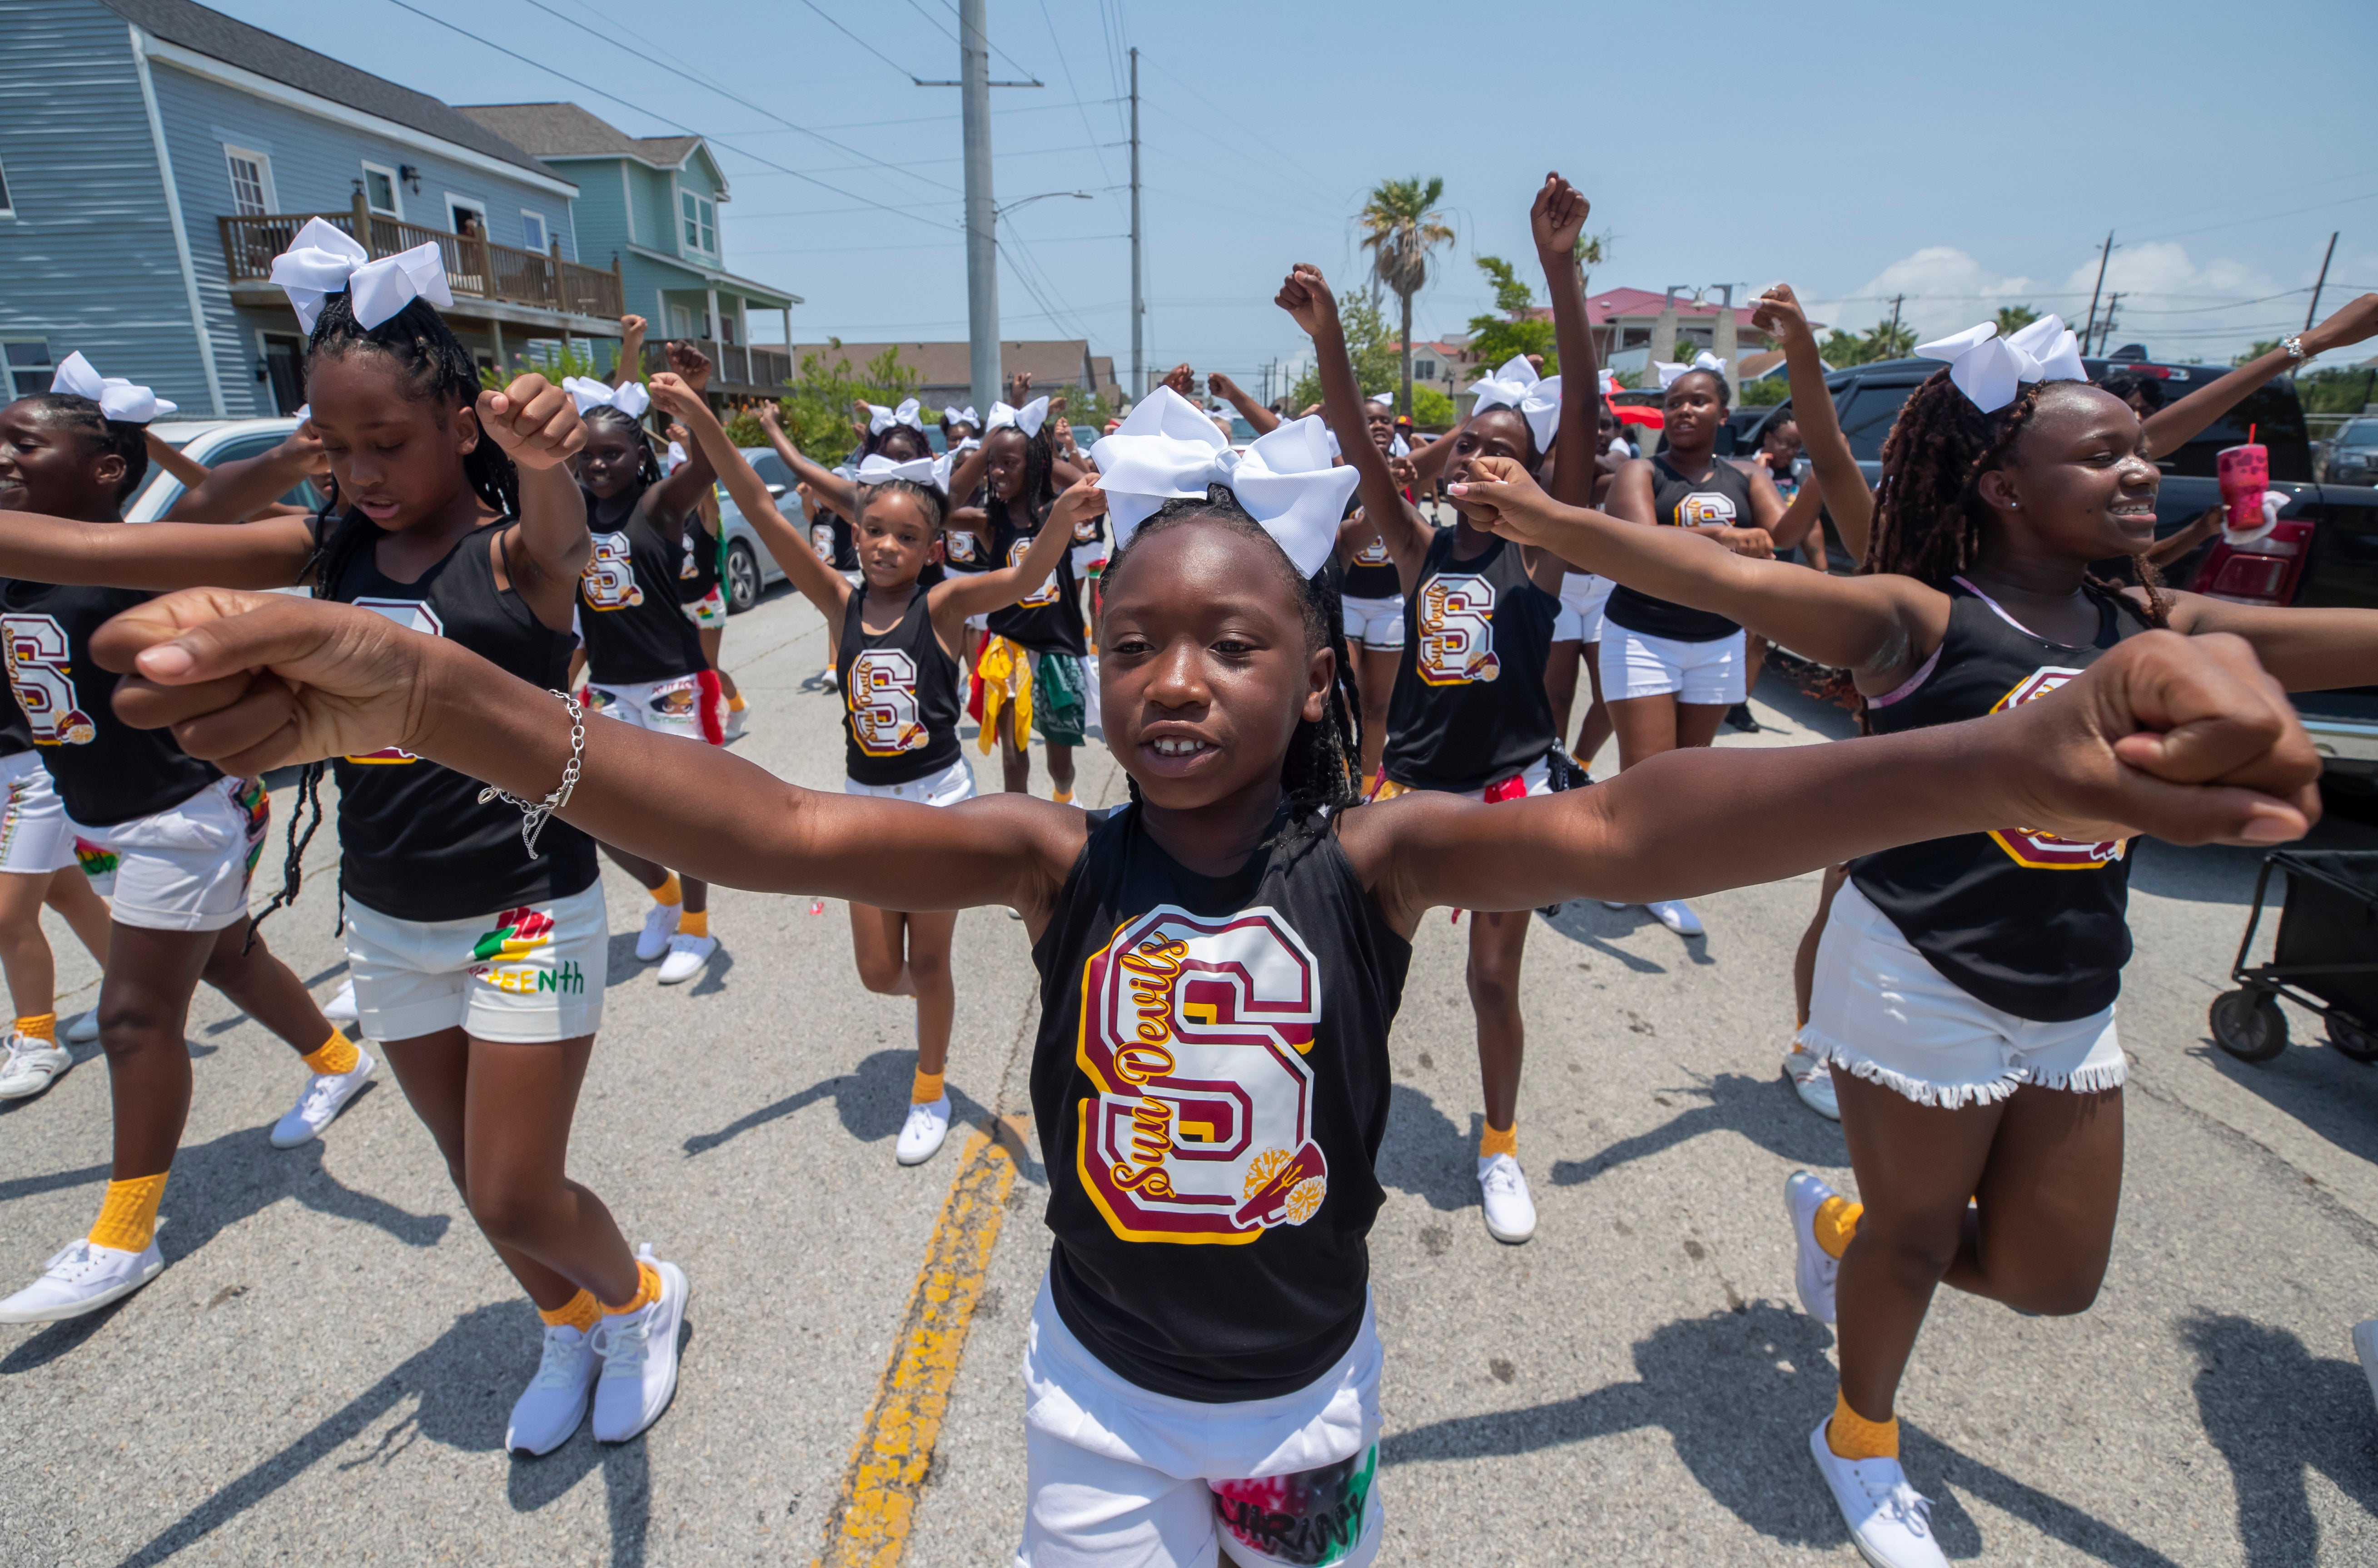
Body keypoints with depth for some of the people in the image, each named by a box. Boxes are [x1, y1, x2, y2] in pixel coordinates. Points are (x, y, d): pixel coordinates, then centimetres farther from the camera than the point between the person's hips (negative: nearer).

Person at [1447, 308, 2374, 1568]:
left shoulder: (2152, 627, 4)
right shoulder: (1920, 619, -15)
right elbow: (1732, 580, -28)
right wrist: (1550, 521, -40)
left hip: (2075, 1002, 6)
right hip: (1924, 986, -6)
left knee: (2054, 1275, 16)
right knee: (1916, 1241, 14)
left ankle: (1835, 1223, 44)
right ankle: (1860, 1441, 44)